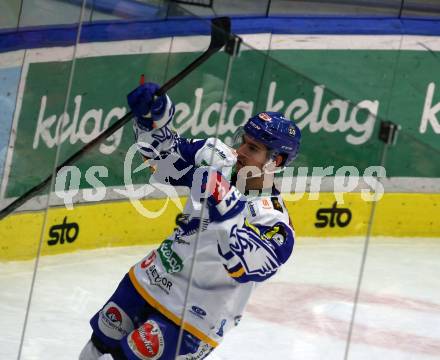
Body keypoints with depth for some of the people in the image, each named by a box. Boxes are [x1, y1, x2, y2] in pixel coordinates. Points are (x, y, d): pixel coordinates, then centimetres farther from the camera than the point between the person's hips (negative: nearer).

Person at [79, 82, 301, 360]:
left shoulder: (276, 225, -23)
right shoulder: (218, 158, -6)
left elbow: (247, 266, -38)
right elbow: (164, 150, 2)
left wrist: (227, 210, -47)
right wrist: (151, 115, -18)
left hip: (194, 313, -7)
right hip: (155, 276, 7)